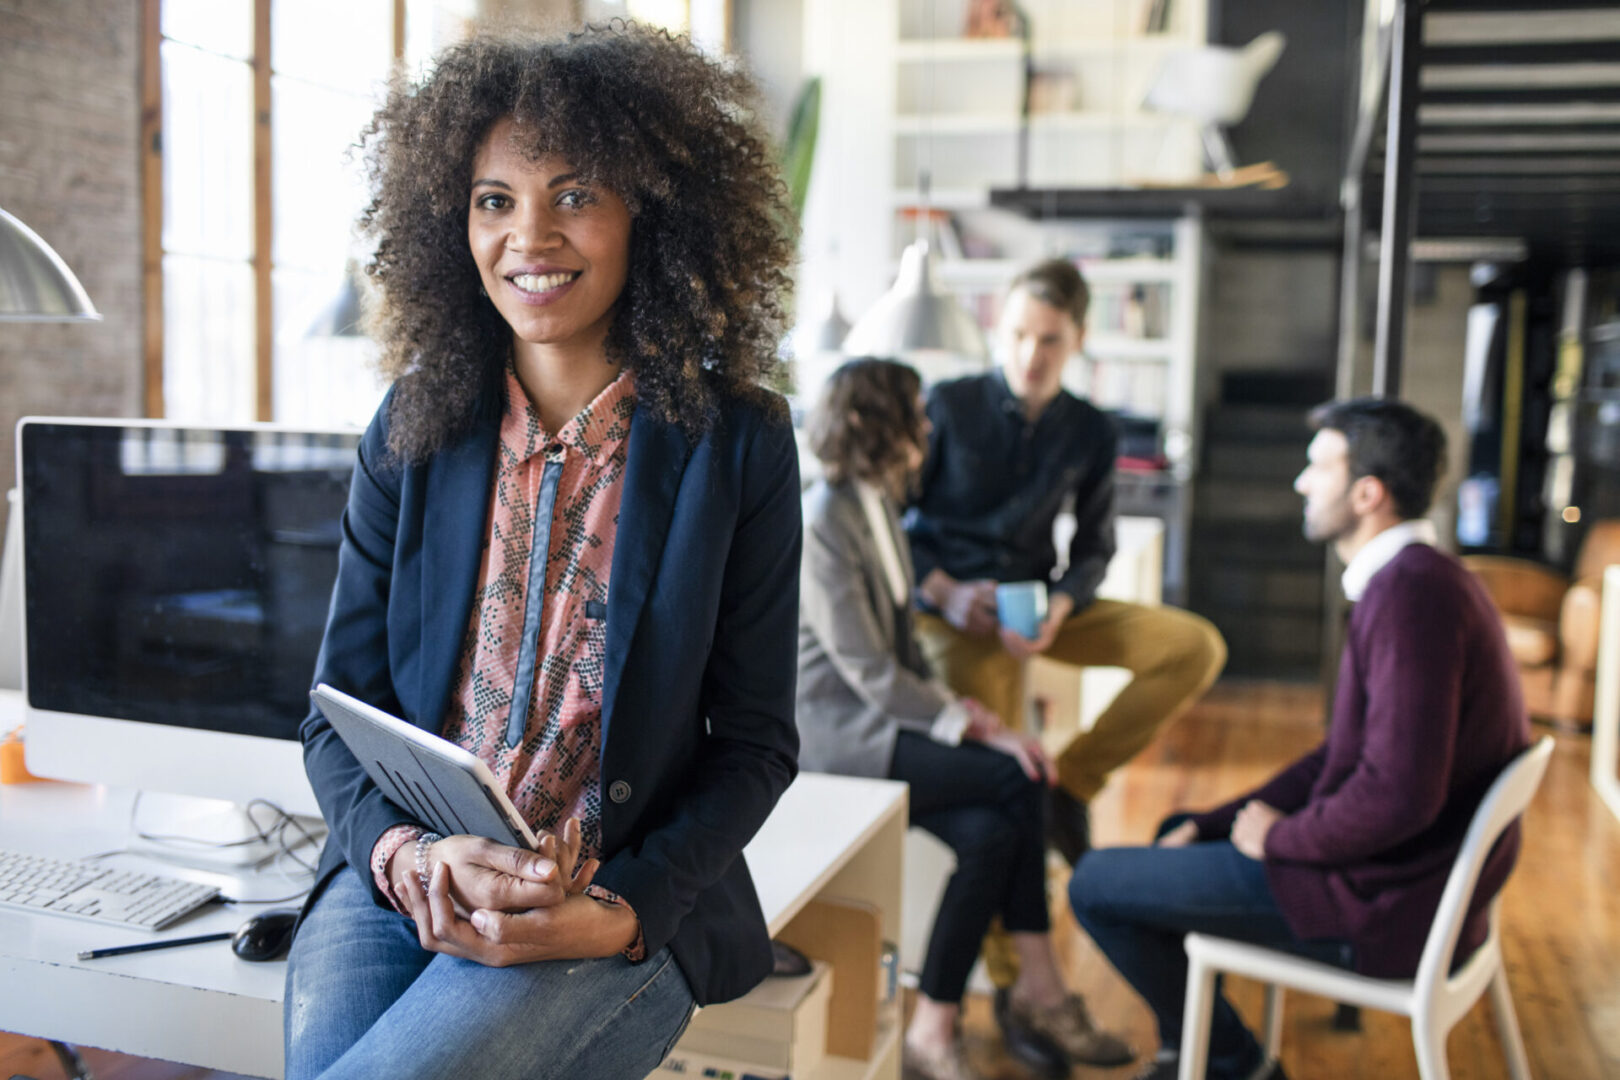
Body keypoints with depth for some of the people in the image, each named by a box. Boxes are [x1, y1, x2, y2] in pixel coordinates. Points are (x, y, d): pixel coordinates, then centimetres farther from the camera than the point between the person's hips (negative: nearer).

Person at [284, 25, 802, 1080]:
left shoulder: (738, 445, -3)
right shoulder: (413, 430, 5)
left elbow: (756, 742, 0)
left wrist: (623, 909, -14)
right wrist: (409, 855, -14)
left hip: (630, 913, -2)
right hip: (404, 884, 3)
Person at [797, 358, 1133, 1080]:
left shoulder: (880, 501, 11)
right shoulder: (819, 525, -17)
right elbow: (868, 671, -19)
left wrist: (951, 703, 0)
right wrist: (974, 727, -17)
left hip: (882, 714, 8)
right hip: (831, 730, -8)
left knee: (989, 830, -15)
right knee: (1017, 779, -20)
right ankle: (1039, 981, -7)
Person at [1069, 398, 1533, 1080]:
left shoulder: (1412, 592, -25)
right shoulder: (1410, 579, 10)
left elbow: (1398, 794, -32)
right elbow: (1345, 755, 14)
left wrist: (1279, 838, -14)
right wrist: (1212, 824, 8)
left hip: (1383, 907, -11)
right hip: (1414, 873, 11)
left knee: (1097, 884, -6)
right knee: (1179, 835, 27)